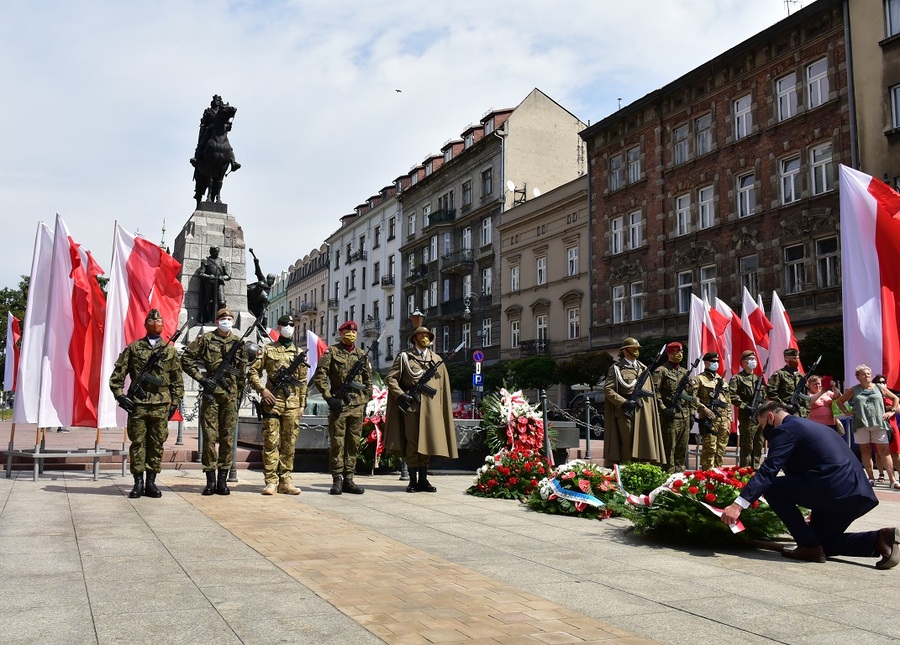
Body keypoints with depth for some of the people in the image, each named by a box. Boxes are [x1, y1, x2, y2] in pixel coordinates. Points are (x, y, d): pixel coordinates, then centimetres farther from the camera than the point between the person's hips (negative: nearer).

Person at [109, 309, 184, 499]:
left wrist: (175, 402, 7)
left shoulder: (170, 350, 10)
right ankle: (138, 482, 9)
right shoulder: (133, 348, 6)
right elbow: (117, 374, 7)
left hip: (161, 405, 1)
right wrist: (119, 394, -3)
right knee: (137, 443, 2)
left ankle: (151, 482, 14)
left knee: (156, 444, 5)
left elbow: (177, 380, 13)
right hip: (138, 404, -1)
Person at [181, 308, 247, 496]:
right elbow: (186, 359, 1)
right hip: (211, 392, -3)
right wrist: (201, 378, -8)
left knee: (228, 437, 4)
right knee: (209, 436, -1)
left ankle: (223, 479, 11)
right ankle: (210, 479, 7)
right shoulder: (205, 339, 1)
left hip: (231, 394, 3)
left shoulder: (238, 342, 11)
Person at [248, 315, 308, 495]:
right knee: (271, 442, -3)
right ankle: (271, 481, 1)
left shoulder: (299, 353, 14)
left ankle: (285, 480, 11)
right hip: (272, 400, -3)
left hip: (292, 403, 3)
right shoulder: (268, 349, 7)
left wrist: (302, 404, 10)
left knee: (289, 443, 5)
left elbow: (302, 381, 14)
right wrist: (262, 389, -9)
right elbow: (253, 372, 5)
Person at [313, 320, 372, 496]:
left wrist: (366, 400, 11)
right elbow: (319, 376, -5)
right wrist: (329, 398, -11)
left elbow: (368, 379, 19)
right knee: (337, 443, -2)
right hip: (338, 404, -4)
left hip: (357, 405, 4)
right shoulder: (331, 352, 0)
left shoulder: (361, 354, 12)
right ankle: (337, 480, 4)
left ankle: (348, 479, 13)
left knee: (353, 443, 6)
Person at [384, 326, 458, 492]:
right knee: (412, 444, -2)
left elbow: (443, 387, 15)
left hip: (431, 407, 3)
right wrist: (401, 394, -9)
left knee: (427, 443, 5)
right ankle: (413, 481, 4)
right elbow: (390, 378, 4)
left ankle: (423, 480, 14)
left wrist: (443, 408, 7)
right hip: (411, 405, -3)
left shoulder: (437, 360, 17)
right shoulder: (404, 357, 9)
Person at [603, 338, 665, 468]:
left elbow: (650, 389, 22)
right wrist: (623, 402, -14)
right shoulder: (616, 368, 2)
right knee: (627, 444, -4)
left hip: (643, 412, 5)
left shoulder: (643, 368, 19)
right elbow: (607, 389, -6)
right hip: (625, 411, -5)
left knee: (643, 443, 1)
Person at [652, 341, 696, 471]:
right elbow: (655, 392, -10)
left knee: (682, 448, 9)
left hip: (685, 416, 7)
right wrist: (663, 409, -16)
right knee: (669, 447, -6)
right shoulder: (661, 371, -3)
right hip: (670, 415, -7)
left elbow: (691, 394, 21)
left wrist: (691, 413, 15)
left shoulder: (685, 372, 17)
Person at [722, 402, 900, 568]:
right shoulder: (808, 425, 27)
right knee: (821, 539, 22)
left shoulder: (785, 430, -3)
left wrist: (738, 504, -21)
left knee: (771, 488, -3)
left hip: (834, 490, -10)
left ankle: (810, 547, -2)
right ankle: (880, 538, 5)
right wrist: (814, 515, 46)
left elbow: (768, 471, -16)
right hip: (857, 495, 10)